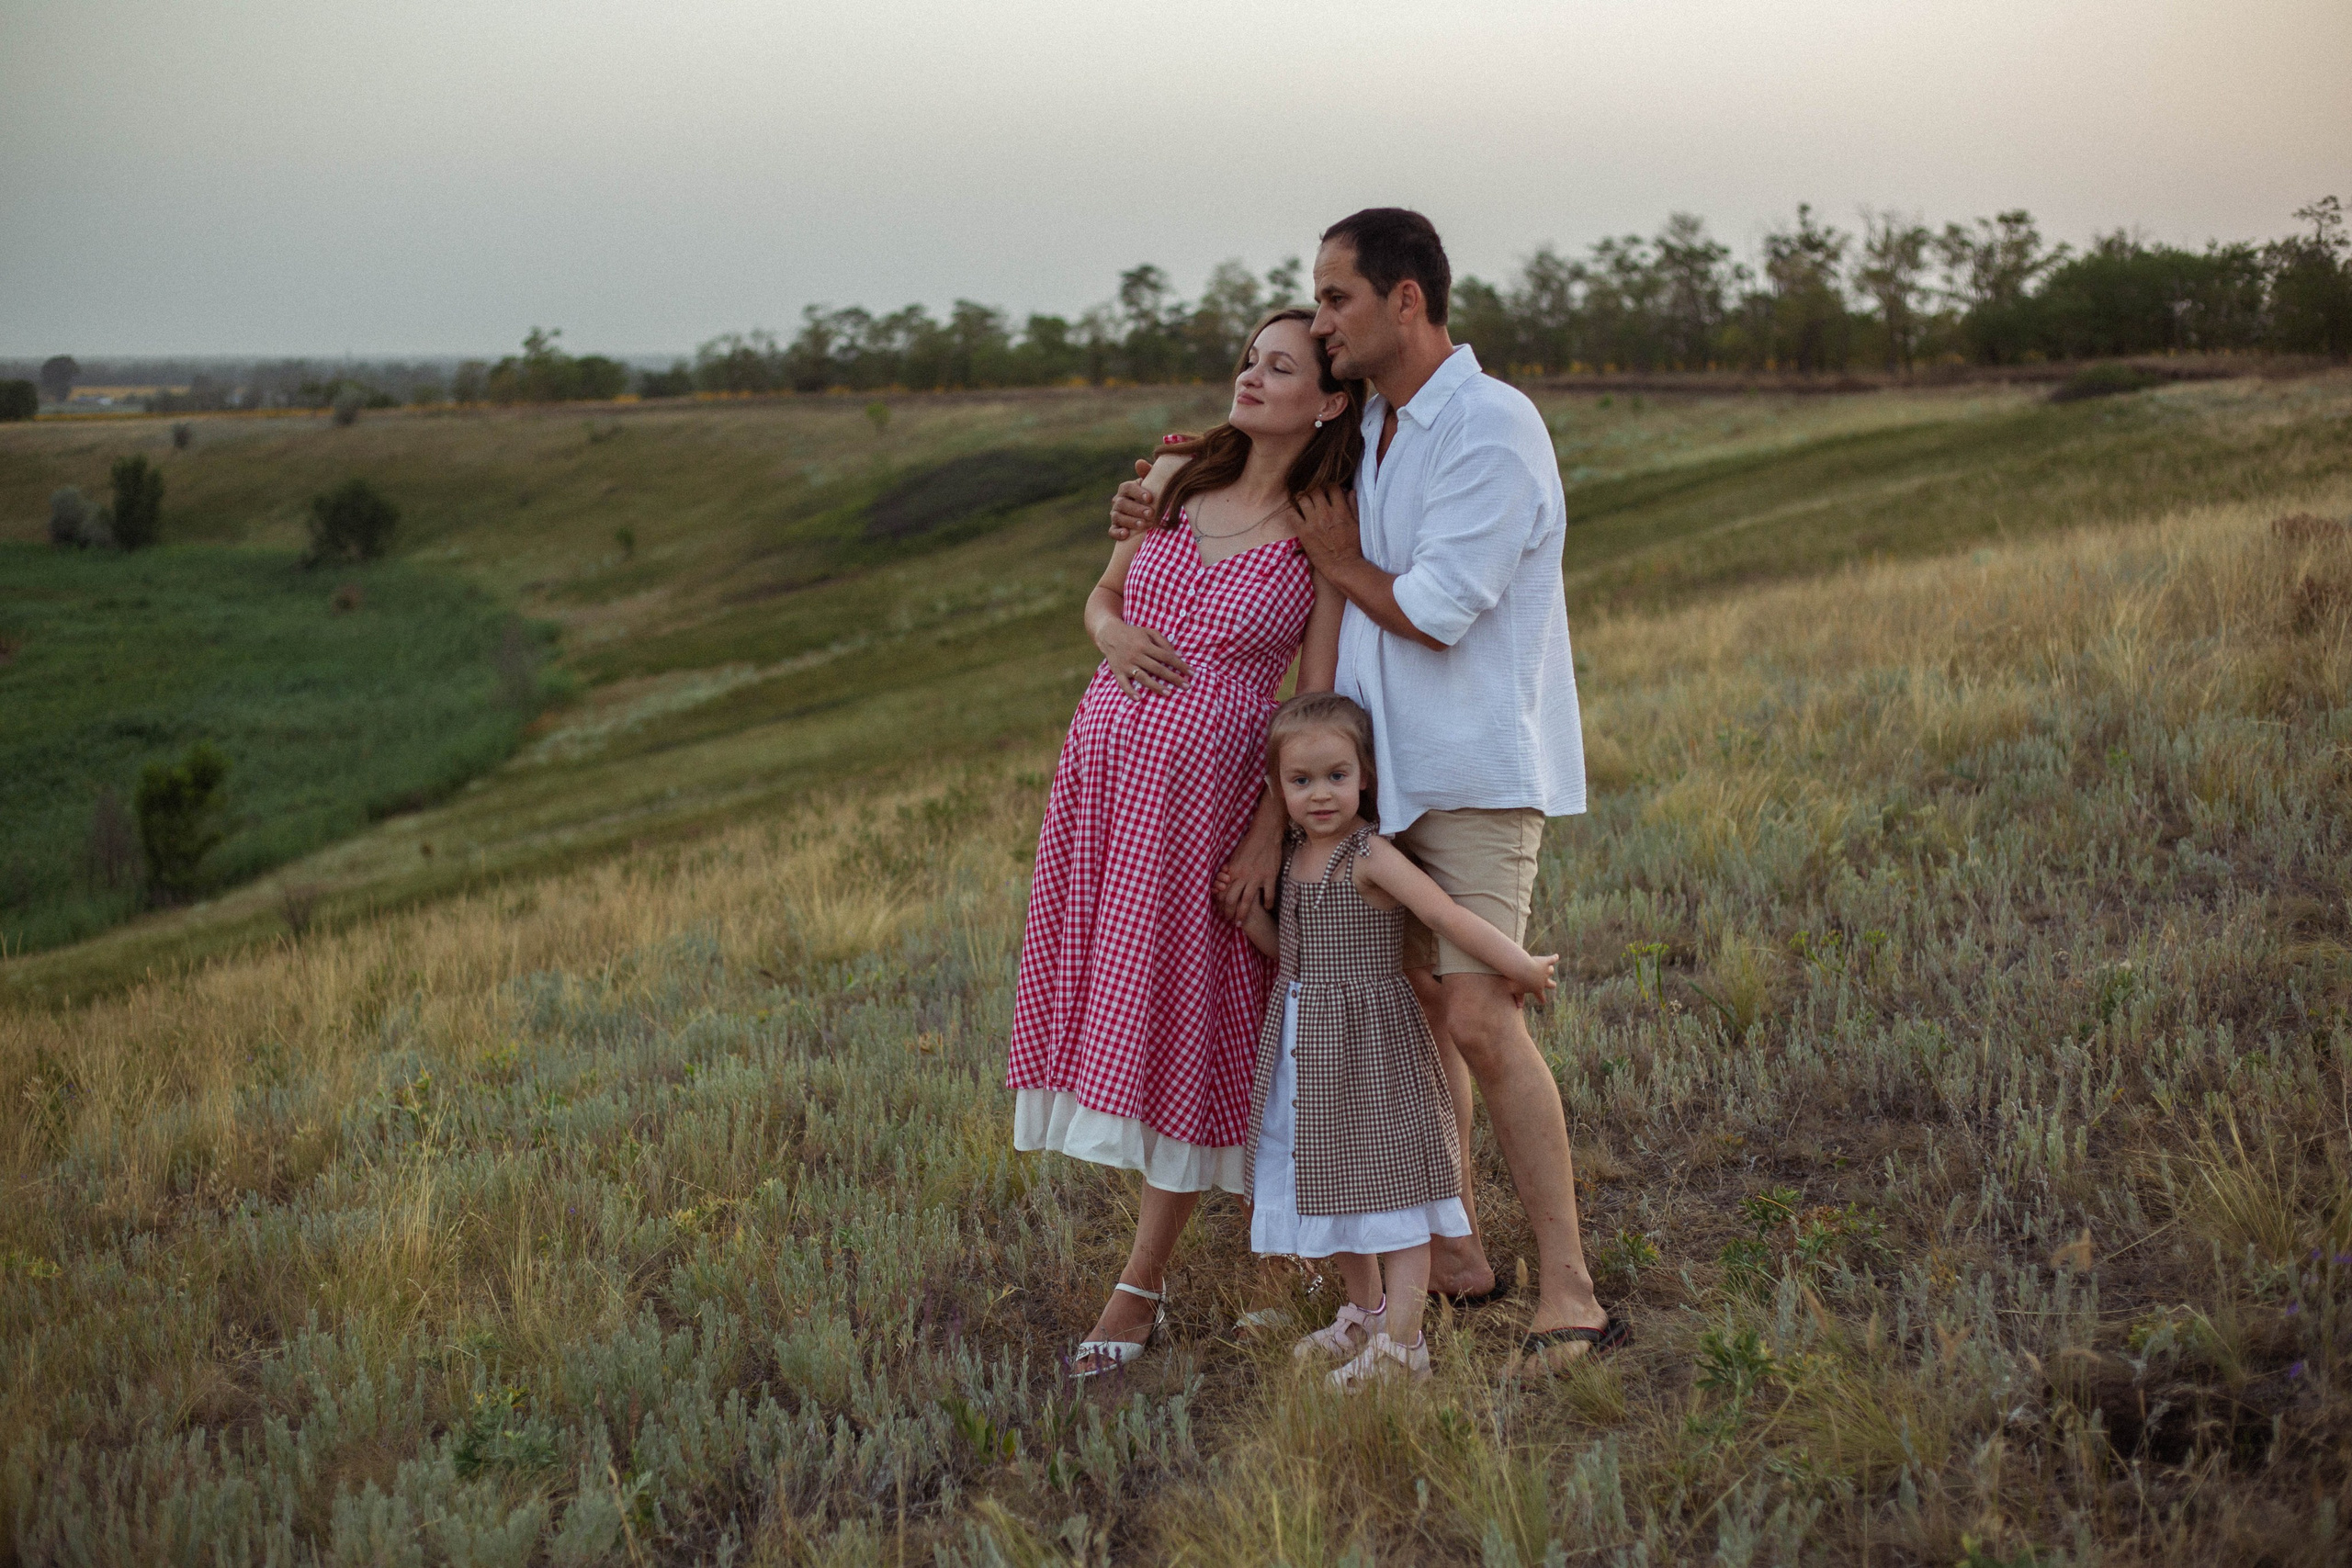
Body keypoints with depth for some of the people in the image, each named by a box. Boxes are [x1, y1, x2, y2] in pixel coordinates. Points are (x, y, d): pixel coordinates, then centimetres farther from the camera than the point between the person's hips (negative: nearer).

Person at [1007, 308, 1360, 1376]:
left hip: (1209, 789, -5)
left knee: (1181, 1028, 1)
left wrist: (1270, 840, -12)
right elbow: (1101, 595, 16)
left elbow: (1321, 704, -7)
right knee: (1117, 1013, 10)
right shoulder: (1177, 474, 7)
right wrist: (1115, 637, -7)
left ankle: (1137, 1288, 11)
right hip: (1104, 766, 5)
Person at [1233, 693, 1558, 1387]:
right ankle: (1364, 1311, 34)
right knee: (1333, 1182, 17)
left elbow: (1447, 915, -22)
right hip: (1303, 1042, 8)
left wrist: (1520, 965, -23)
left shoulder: (1371, 857, -16)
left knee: (1389, 1182, -5)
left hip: (1369, 1039, -8)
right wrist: (1247, 912, 0)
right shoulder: (1295, 857, 8)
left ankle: (1401, 1341, -4)